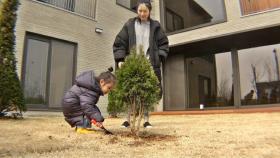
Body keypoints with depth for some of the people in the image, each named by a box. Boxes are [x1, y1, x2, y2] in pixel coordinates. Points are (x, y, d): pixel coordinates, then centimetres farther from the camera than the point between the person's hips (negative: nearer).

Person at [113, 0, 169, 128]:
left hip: (150, 65, 1)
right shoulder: (129, 25, 8)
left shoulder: (155, 26, 11)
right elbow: (119, 43, 6)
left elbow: (163, 44, 12)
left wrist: (160, 58, -3)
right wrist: (120, 60, -6)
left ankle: (146, 120, 10)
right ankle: (128, 119, 11)